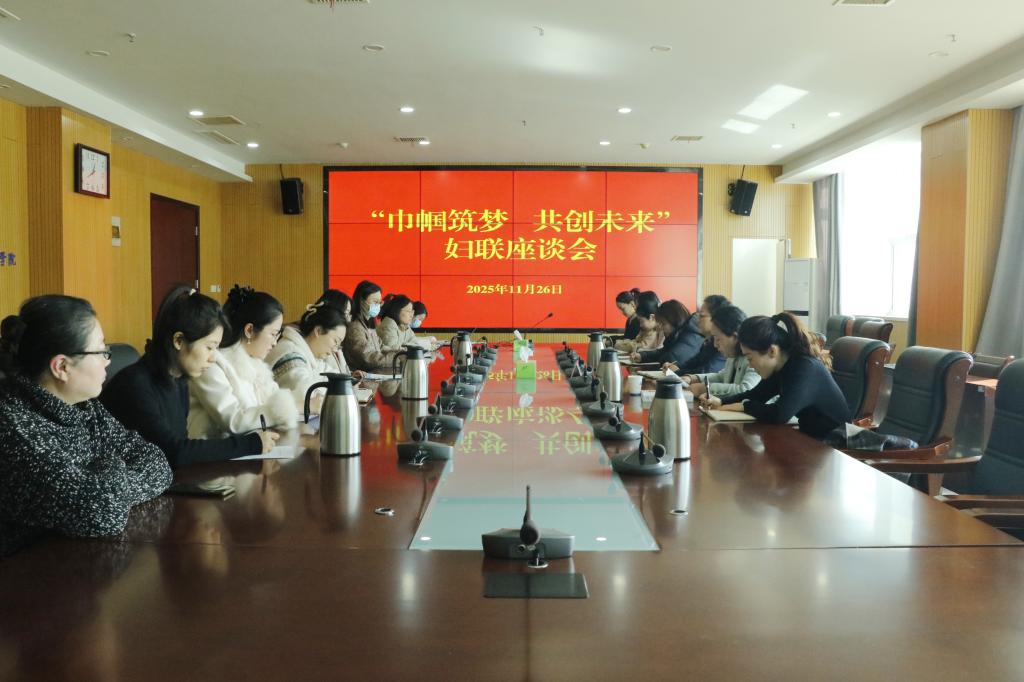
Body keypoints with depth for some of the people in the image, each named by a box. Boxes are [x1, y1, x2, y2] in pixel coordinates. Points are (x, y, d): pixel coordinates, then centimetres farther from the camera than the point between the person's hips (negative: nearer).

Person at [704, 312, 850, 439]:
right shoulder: (783, 366, 1)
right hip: (811, 437, 8)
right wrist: (722, 402, -3)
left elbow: (779, 415, -35)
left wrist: (744, 406, -19)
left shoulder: (806, 369, -26)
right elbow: (757, 394, 13)